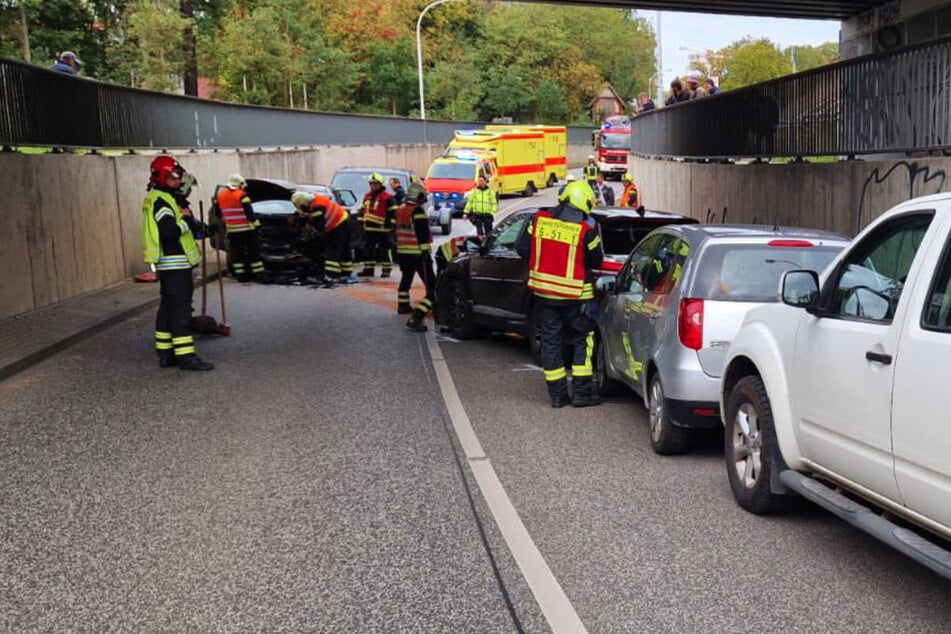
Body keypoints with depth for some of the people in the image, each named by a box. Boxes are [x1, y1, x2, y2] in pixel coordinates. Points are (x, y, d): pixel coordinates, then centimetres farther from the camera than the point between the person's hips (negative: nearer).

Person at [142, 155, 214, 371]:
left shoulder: (160, 199, 17)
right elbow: (169, 232, -27)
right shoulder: (161, 201, -16)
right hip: (174, 263, -11)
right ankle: (185, 355, -9)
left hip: (168, 265, 11)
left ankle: (165, 353, 18)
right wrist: (188, 222, -14)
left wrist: (196, 228, 8)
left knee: (168, 308, 13)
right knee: (180, 308, -10)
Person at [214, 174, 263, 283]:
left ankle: (240, 274, 5)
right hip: (246, 228, -4)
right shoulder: (241, 195, -12)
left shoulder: (220, 195, 6)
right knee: (253, 251, 3)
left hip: (232, 230, 5)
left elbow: (217, 212, 13)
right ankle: (258, 274, 4)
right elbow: (249, 212, -17)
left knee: (236, 253, 8)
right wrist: (256, 224, -10)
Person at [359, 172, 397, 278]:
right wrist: (361, 222, 18)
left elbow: (393, 212, -10)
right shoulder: (367, 196, 15)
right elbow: (363, 210, 24)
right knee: (369, 249, 11)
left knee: (384, 249, -3)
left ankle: (386, 269, 3)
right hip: (368, 228, 7)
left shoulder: (387, 197, -8)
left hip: (382, 229, -7)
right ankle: (368, 269, 19)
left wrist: (390, 224, -15)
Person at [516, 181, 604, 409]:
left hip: (544, 290, 4)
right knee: (582, 340, 10)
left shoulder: (540, 218, -2)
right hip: (574, 294, -4)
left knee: (551, 340, 11)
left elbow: (523, 249, 3)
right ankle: (581, 392, 8)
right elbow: (596, 261, -4)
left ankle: (557, 394, 14)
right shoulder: (586, 228, -13)